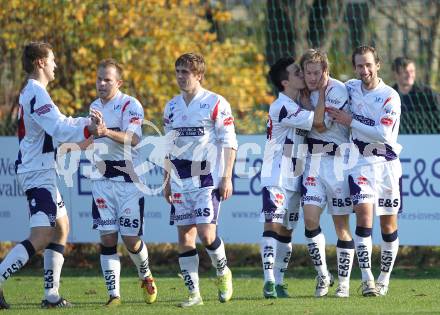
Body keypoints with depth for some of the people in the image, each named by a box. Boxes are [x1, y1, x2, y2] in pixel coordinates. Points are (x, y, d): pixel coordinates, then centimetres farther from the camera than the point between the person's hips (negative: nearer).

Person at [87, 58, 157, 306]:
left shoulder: (130, 105, -8)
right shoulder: (95, 107, 15)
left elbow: (133, 139, -27)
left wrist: (108, 132, -41)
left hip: (128, 179, -5)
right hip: (102, 181, 5)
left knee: (131, 239, -3)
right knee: (108, 238, -3)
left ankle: (146, 276, 26)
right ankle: (114, 294, -2)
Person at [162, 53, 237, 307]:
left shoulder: (216, 103, -5)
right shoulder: (172, 107, 12)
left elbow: (229, 143, -6)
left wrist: (227, 177, -12)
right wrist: (167, 181, 16)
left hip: (208, 180, -5)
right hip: (181, 183, 6)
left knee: (206, 233, -14)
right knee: (185, 236, 1)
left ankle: (223, 272, 14)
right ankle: (194, 293, 7)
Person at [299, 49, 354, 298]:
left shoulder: (337, 91, -12)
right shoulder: (307, 91, 7)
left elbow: (320, 125, -16)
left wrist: (320, 93, -14)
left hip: (338, 161, -5)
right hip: (314, 160, 5)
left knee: (341, 224, 1)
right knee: (310, 217, -8)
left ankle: (344, 282, 10)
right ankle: (323, 275, 7)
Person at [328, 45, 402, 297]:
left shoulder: (390, 97, -10)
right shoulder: (351, 88, 5)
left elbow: (383, 134, -19)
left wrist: (350, 121, -16)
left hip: (387, 163, -2)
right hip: (362, 163, 2)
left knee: (389, 222, 5)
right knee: (364, 212, -17)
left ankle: (384, 279, 20)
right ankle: (367, 279, -20)